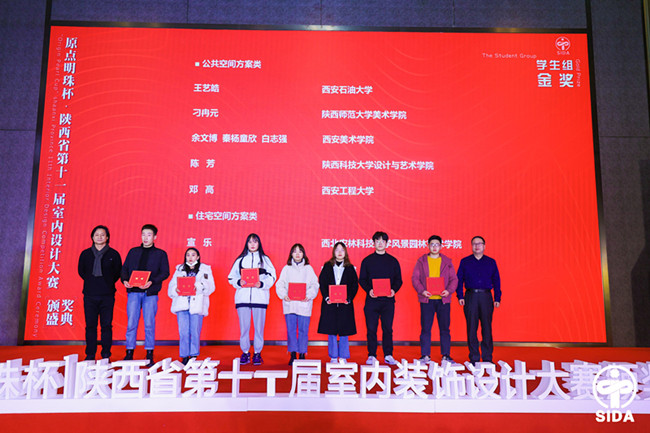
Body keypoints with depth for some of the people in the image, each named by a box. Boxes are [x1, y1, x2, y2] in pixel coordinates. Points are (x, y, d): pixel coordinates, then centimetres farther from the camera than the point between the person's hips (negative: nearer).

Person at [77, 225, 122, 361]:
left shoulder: (113, 254, 4)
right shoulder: (85, 254, 9)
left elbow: (118, 272, 9)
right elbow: (81, 271, 17)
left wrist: (109, 283, 6)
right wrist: (91, 282, 13)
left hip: (107, 295, -1)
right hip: (90, 295, 1)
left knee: (106, 325, 0)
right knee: (90, 325, 4)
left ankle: (106, 355, 8)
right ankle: (90, 355, 13)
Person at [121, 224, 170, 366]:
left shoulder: (160, 254, 8)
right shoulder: (133, 252, 15)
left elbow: (165, 273, 1)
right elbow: (125, 268, 13)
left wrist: (151, 282, -15)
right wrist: (125, 280, -7)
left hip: (150, 293, -2)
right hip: (133, 292, 2)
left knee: (149, 324, -1)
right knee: (131, 323, 1)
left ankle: (149, 355, 7)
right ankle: (129, 353, 11)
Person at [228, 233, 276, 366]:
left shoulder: (265, 259, 10)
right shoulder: (241, 259, 13)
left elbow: (272, 277, 3)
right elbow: (231, 277, 10)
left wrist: (261, 284, -13)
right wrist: (239, 282, -10)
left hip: (260, 297, -1)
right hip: (242, 297, 1)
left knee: (259, 327, 1)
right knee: (244, 326, 3)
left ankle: (257, 353, 12)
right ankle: (245, 353, 15)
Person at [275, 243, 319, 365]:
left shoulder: (309, 268, 8)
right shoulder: (287, 268, 11)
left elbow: (314, 285, 4)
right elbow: (280, 284, 6)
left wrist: (309, 296, -11)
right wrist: (284, 295, -10)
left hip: (304, 304, -1)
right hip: (289, 303, 1)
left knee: (303, 330, 0)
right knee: (291, 330, 1)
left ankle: (302, 354, 12)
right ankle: (292, 354, 11)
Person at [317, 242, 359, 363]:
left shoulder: (350, 268, 7)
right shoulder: (327, 267, 7)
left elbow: (355, 285, 4)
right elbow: (322, 283, 2)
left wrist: (349, 298, -10)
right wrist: (326, 297, -10)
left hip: (345, 304, 0)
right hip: (330, 303, 0)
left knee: (344, 331, 2)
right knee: (331, 331, 3)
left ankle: (343, 357, 13)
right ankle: (333, 357, 13)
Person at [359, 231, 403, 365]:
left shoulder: (393, 261, 9)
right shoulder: (367, 260, 7)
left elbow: (398, 280, 9)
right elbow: (362, 279, 6)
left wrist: (394, 290, -11)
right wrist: (369, 290, -12)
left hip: (388, 300, 1)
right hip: (372, 300, 0)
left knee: (388, 328, 3)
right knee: (371, 329, 1)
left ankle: (388, 355, 13)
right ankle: (372, 356, 11)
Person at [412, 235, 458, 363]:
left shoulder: (447, 261, 10)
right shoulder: (421, 261, 7)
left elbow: (454, 279, 8)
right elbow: (415, 278, 4)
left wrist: (449, 291, -10)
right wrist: (421, 290, -12)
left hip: (443, 299, 1)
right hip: (426, 299, -1)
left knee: (444, 328, 5)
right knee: (425, 328, 1)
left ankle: (446, 355, 15)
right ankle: (425, 355, 10)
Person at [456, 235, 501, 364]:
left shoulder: (491, 262, 11)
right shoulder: (465, 262, 9)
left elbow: (496, 281, 11)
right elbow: (459, 280, 8)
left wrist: (497, 298, 4)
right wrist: (460, 296, -3)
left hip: (486, 296, 1)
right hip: (470, 296, 0)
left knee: (487, 327, 0)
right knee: (471, 328, 0)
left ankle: (487, 357, 9)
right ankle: (474, 357, 8)